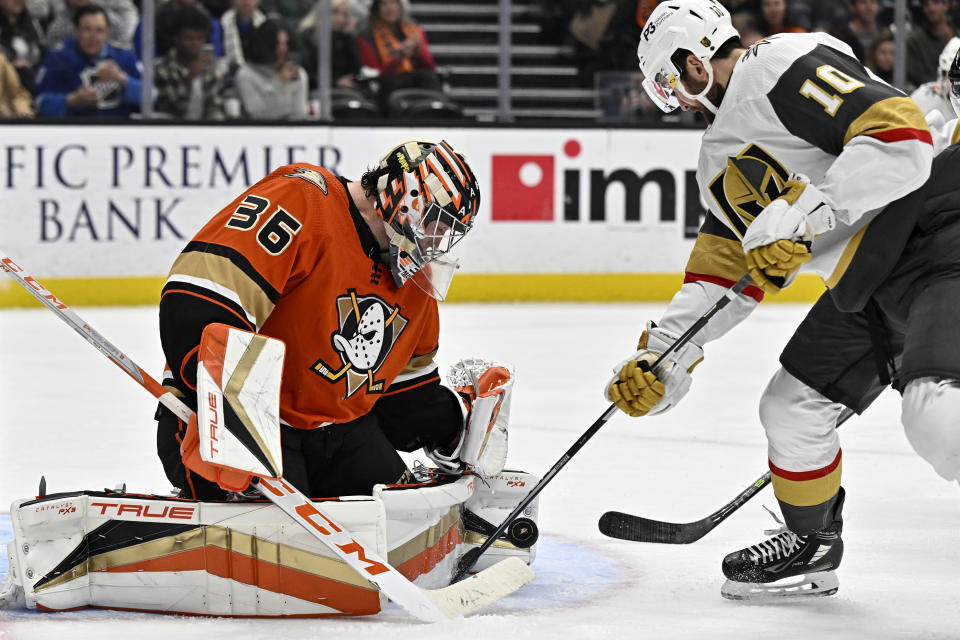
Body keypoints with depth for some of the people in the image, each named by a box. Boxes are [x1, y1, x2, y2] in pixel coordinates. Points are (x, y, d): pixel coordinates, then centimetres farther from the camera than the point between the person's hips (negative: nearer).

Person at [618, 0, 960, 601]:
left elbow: (903, 140, -24)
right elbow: (720, 274, 22)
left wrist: (799, 214, -24)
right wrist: (659, 360, 15)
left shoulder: (791, 66, -14)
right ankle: (811, 547, 35)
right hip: (866, 283, 10)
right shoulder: (723, 156, 18)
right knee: (792, 406, 14)